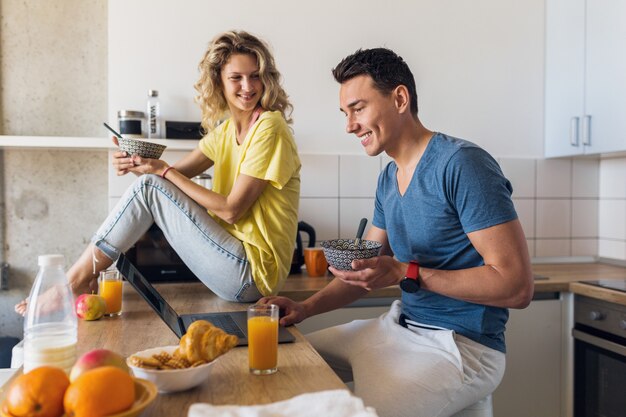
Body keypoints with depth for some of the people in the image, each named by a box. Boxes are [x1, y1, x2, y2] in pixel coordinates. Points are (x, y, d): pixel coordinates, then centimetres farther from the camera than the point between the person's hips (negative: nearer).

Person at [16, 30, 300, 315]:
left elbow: (232, 210, -17)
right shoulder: (226, 130, 12)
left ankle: (74, 283, -1)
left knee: (148, 187, -14)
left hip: (252, 273, -8)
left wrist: (164, 171, -16)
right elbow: (179, 173, 6)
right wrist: (137, 164, -14)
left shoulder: (269, 127, -14)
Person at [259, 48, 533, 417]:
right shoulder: (388, 178, 8)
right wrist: (305, 308, -2)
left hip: (460, 345, -8)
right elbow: (365, 269, 13)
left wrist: (406, 273, -24)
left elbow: (517, 286, -22)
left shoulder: (461, 164, -19)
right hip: (399, 326, 8)